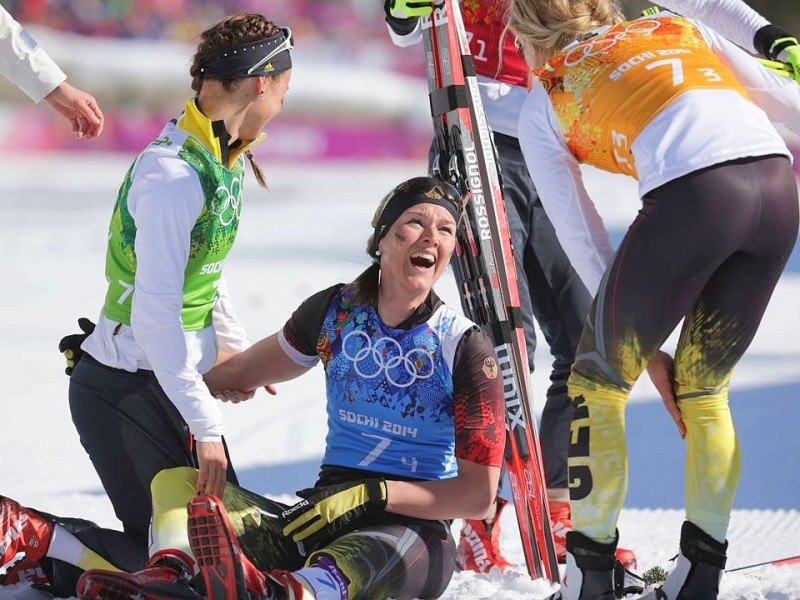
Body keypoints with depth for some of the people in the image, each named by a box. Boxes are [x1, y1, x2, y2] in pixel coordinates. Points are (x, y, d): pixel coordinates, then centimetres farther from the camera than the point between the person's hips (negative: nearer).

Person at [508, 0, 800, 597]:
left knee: (597, 386, 15)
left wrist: (645, 347, 26)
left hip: (690, 194, -4)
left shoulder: (542, 106, 23)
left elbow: (585, 244, 22)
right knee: (702, 393, 21)